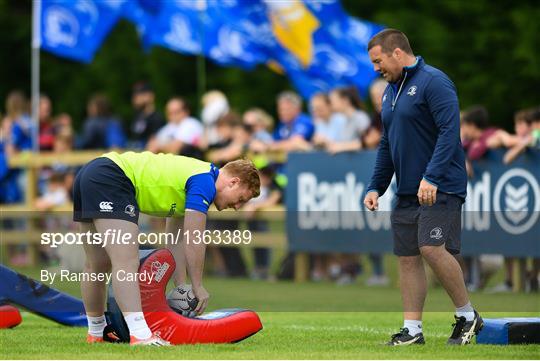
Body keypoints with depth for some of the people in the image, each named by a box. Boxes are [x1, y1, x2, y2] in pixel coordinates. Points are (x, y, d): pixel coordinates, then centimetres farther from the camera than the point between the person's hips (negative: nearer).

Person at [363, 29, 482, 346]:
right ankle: (412, 329, 10)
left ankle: (468, 315, -2)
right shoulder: (391, 91, 17)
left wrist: (432, 177, -29)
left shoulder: (433, 82, -11)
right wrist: (376, 187, 16)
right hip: (407, 191, 9)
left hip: (440, 188, -9)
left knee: (432, 248, -19)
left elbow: (449, 132, -21)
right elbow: (387, 145, 24)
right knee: (408, 258, 5)